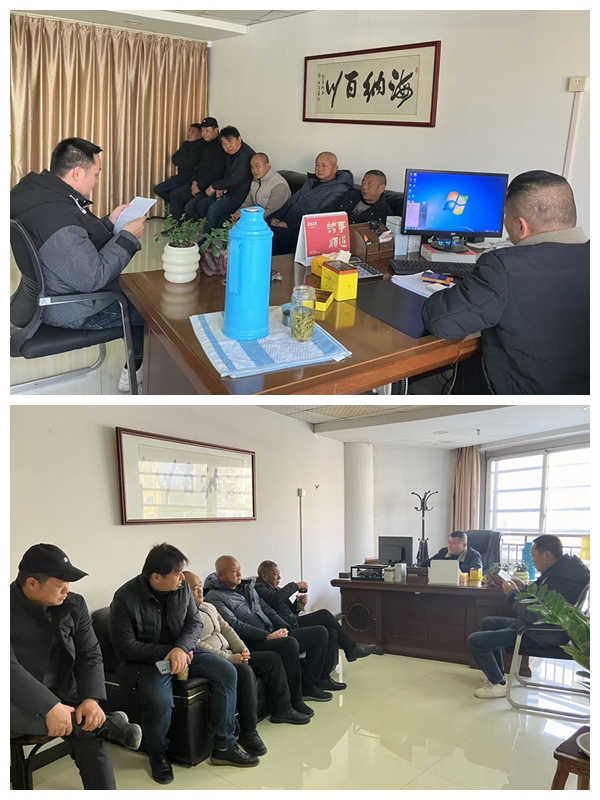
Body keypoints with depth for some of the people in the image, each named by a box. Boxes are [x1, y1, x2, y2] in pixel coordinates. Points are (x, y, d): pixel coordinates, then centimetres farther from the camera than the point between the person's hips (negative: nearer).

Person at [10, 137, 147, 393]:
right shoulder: (57, 217, -33)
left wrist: (109, 223, 2)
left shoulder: (40, 190, -1)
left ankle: (136, 366, 31)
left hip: (61, 290, 10)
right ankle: (137, 370, 24)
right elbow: (93, 278, -30)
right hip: (74, 309, -10)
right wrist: (128, 237, -21)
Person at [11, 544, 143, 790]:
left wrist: (91, 699, -20)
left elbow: (90, 655, -1)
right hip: (18, 701, -3)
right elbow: (9, 667, -26)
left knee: (90, 741, -25)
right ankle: (107, 724, -20)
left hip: (62, 696, 3)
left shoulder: (74, 605, 0)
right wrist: (50, 707, -36)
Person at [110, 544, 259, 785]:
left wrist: (181, 648, -24)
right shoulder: (125, 597, -21)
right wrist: (167, 652, -25)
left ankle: (224, 746, 1)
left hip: (181, 651, 6)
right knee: (160, 700, -35)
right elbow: (126, 647, -19)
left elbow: (195, 623, -2)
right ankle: (158, 754, -2)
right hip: (143, 661, -6)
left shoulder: (182, 588, -5)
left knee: (227, 673, -11)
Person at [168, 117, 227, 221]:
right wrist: (194, 181, 5)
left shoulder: (220, 146, -15)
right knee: (175, 194, 7)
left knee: (190, 207, -25)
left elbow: (217, 173, -21)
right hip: (199, 185, 10)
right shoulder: (204, 145, 14)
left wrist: (199, 186, -15)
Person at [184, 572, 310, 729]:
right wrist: (230, 658, -22)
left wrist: (241, 648, -3)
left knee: (272, 658, 2)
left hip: (230, 654, 10)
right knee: (245, 671, -34)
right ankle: (248, 733, -28)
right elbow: (198, 646, -21)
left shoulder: (209, 607, 18)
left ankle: (281, 709, 10)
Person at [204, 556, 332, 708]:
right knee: (290, 643, -36)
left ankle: (307, 685, 0)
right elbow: (235, 625, -17)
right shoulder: (214, 597, -7)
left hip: (274, 636, 9)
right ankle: (295, 700, -21)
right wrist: (267, 635, -21)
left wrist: (284, 627, 2)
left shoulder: (247, 587, 19)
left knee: (320, 632, -1)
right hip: (253, 644, -9)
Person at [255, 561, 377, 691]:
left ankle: (324, 677, -4)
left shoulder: (274, 589, 24)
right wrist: (295, 585, -14)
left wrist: (298, 604, 2)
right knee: (324, 614, -14)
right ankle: (351, 648, 0)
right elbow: (275, 599, -28)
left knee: (331, 633, -6)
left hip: (292, 624, 10)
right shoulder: (260, 588, -6)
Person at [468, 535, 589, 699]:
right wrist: (525, 589, 4)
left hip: (542, 635, -11)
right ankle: (496, 673, 30)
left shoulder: (560, 580, -29)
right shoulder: (561, 568, 2)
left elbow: (535, 616, -30)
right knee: (487, 623, 24)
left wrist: (513, 595, -17)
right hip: (539, 623, 11)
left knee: (475, 640, -12)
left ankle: (499, 684, 6)